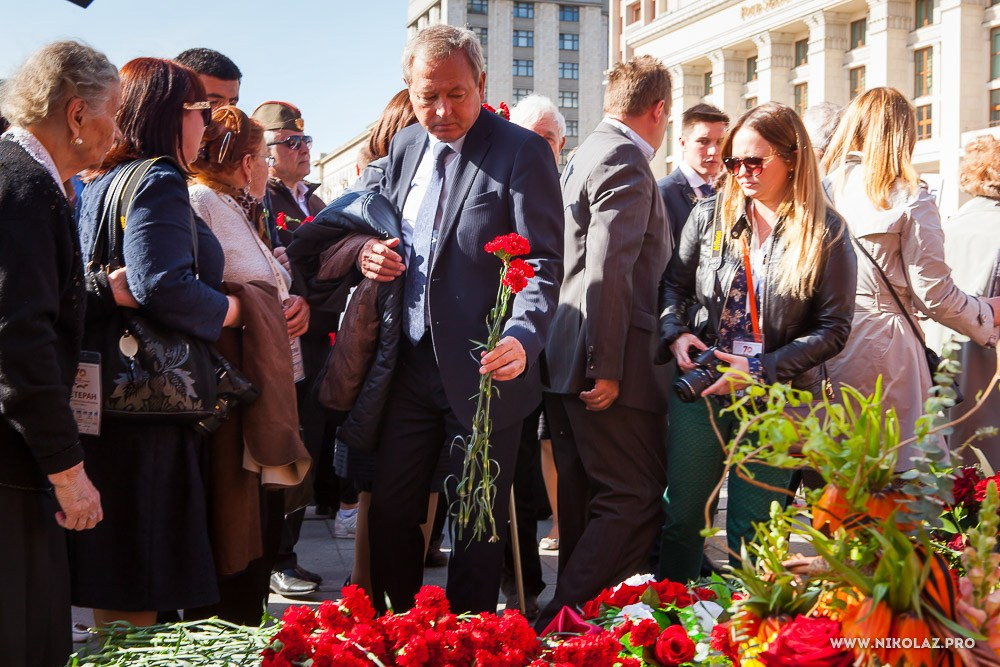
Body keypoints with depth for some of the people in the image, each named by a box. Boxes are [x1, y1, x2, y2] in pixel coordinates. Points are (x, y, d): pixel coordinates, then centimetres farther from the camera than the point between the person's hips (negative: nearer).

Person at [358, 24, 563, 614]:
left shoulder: (522, 151, -9)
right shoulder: (406, 147, 10)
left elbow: (543, 262, -15)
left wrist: (523, 337, -33)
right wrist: (370, 254, -1)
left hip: (484, 369, -6)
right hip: (412, 366, 6)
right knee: (390, 510, 12)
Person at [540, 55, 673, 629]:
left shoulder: (586, 155, 18)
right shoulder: (626, 162, -12)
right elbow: (609, 271, -22)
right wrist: (608, 367, -21)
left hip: (568, 361, 10)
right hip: (607, 363, -10)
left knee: (585, 499, 16)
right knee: (635, 500, -6)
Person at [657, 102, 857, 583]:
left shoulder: (826, 233, -5)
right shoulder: (711, 215, 3)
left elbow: (833, 328, -7)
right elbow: (673, 284, 12)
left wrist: (760, 370, -16)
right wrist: (675, 333, -9)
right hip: (700, 384, 3)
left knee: (750, 529, 6)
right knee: (682, 512, 9)